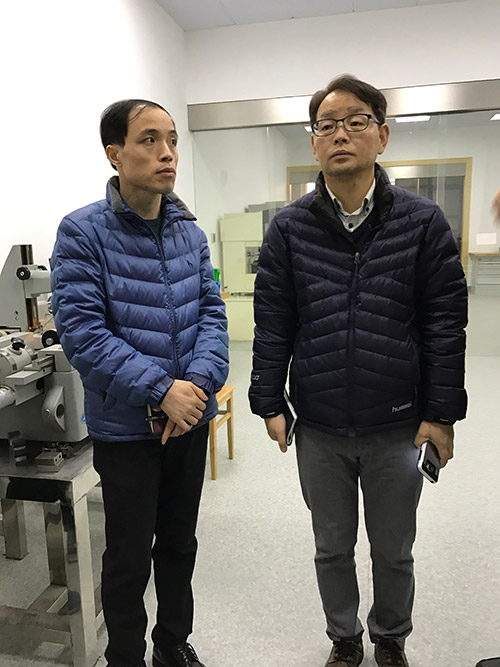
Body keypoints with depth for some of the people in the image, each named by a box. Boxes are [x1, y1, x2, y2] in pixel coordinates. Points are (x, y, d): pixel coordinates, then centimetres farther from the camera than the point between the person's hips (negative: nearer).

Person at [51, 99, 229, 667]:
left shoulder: (189, 232, 4)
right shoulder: (82, 233, -11)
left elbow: (212, 312, 0)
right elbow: (82, 332, -18)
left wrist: (199, 383, -16)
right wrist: (161, 390, -23)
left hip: (190, 419, 5)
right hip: (125, 425, -5)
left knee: (179, 542, 22)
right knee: (130, 557, 12)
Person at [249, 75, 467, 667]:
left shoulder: (423, 222, -5)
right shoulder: (289, 228, -2)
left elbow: (446, 323, -4)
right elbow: (271, 324, -1)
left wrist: (440, 413, -5)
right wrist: (269, 403, -2)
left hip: (398, 428, 0)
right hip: (319, 428, 1)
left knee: (394, 553, 19)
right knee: (332, 549, 19)